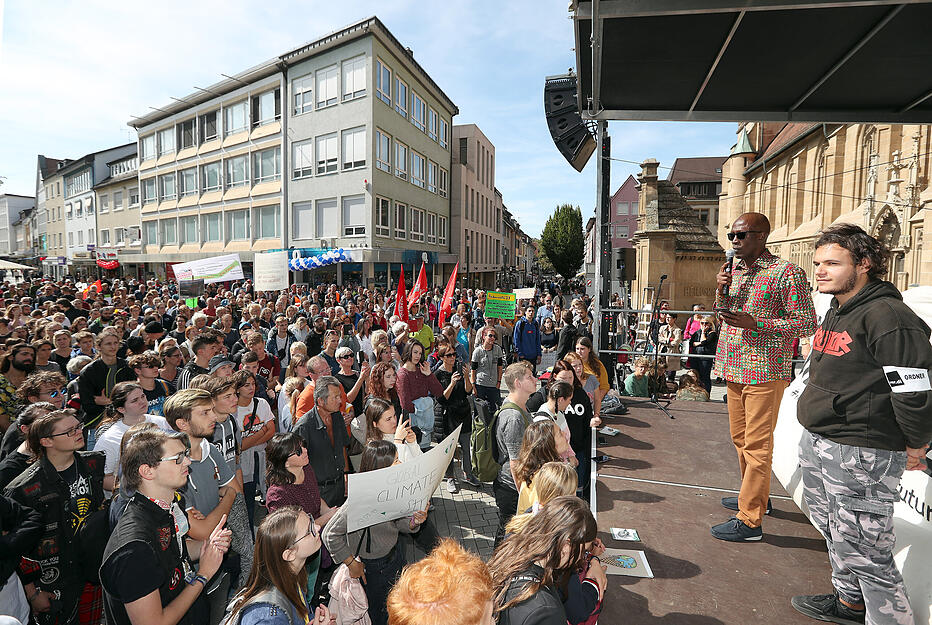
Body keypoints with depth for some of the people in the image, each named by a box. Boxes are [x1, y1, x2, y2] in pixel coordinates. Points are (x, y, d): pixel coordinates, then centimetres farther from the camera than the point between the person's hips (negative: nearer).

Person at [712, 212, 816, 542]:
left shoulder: (786, 272, -10)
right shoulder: (735, 271, 13)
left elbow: (807, 323, -12)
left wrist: (756, 323, -22)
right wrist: (721, 290, 0)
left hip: (764, 370, -8)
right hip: (735, 368, 8)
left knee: (756, 444, -3)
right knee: (740, 438, 18)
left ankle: (750, 520, 5)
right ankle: (754, 496, 37)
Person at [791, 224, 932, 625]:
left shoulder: (888, 317, -19)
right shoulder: (837, 312, 12)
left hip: (860, 456, -10)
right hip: (816, 443, 10)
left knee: (863, 552, -1)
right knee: (832, 530, 23)